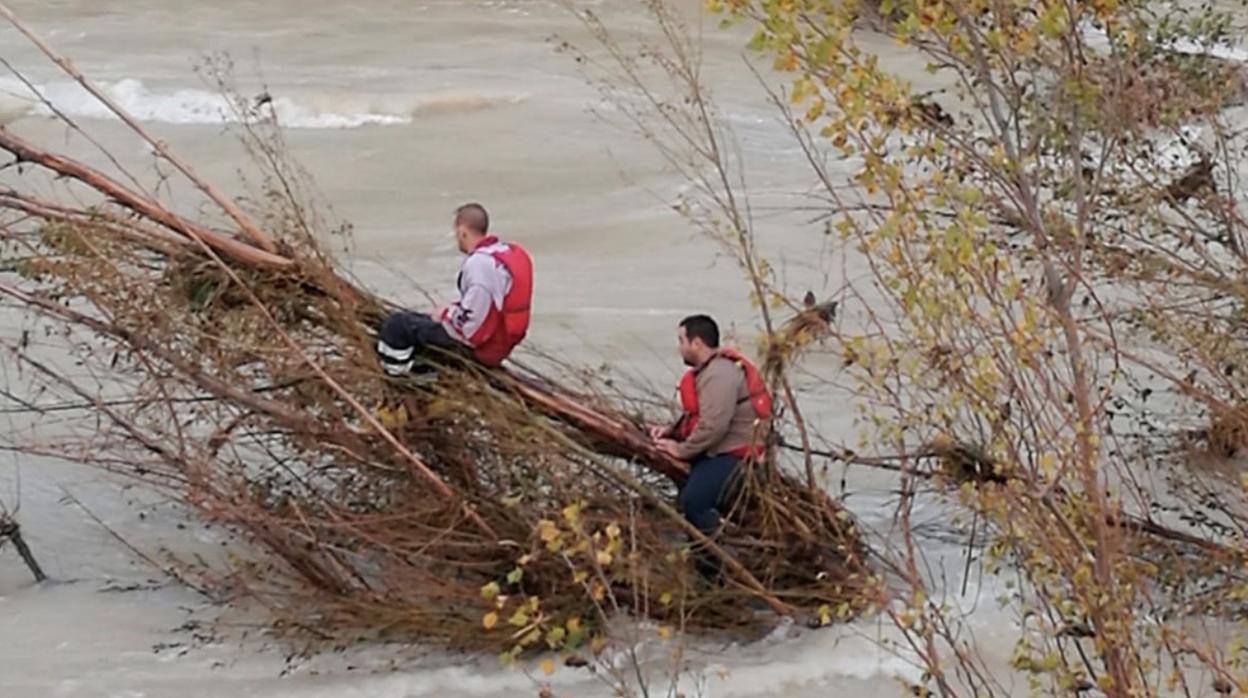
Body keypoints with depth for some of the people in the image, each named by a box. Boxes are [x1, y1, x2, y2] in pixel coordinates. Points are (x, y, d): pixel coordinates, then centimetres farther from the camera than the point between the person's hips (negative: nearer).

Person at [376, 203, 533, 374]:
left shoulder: (479, 263, -25)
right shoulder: (510, 252, 5)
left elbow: (470, 320, -27)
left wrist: (446, 314, -8)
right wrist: (452, 310, 11)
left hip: (479, 347, -10)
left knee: (397, 324, -4)